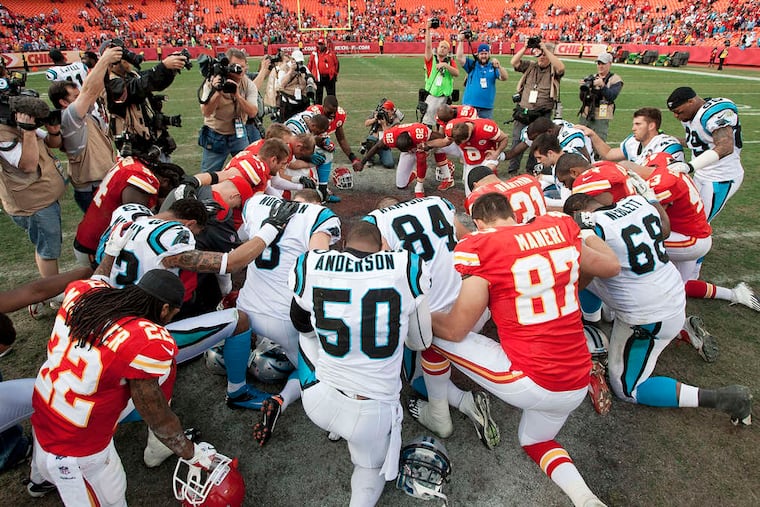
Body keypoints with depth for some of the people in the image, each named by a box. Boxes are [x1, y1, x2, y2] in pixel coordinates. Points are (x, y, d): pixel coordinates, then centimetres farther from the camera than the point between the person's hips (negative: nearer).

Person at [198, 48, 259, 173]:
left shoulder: (248, 85, -8)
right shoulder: (212, 82, -12)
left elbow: (253, 112, -20)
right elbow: (206, 112, -21)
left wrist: (237, 95, -33)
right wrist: (218, 92, -32)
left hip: (239, 135, 2)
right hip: (215, 136, -1)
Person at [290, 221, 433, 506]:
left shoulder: (309, 269, -11)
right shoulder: (407, 270, -14)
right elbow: (421, 343, 2)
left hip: (318, 404, 0)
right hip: (372, 413, 1)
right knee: (372, 468, 34)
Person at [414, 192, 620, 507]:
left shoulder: (480, 247, -14)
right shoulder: (561, 228, 3)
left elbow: (455, 330, -11)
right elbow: (611, 267, 19)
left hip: (529, 383, -7)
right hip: (577, 386, 7)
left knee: (430, 331, 10)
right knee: (534, 440, 36)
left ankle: (438, 415, 30)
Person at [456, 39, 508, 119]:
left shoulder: (493, 67, 4)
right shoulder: (472, 65, 5)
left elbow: (504, 78, -9)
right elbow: (459, 58, -5)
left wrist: (499, 67, -27)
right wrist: (461, 41, -12)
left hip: (487, 108, 0)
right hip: (469, 106, 0)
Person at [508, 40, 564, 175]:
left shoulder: (553, 70, 2)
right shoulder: (530, 66, 9)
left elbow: (561, 67, -20)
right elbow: (514, 62, 0)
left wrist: (546, 49, -19)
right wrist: (525, 48, -9)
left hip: (542, 115, -1)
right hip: (523, 112, 2)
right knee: (517, 141, 0)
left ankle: (531, 170, 18)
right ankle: (513, 170, 6)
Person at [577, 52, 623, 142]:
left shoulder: (615, 79, 3)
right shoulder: (591, 78, 16)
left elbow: (612, 96, -12)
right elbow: (582, 98, 9)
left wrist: (602, 85, -24)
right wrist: (583, 88, -10)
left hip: (601, 118, -5)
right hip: (585, 116, 5)